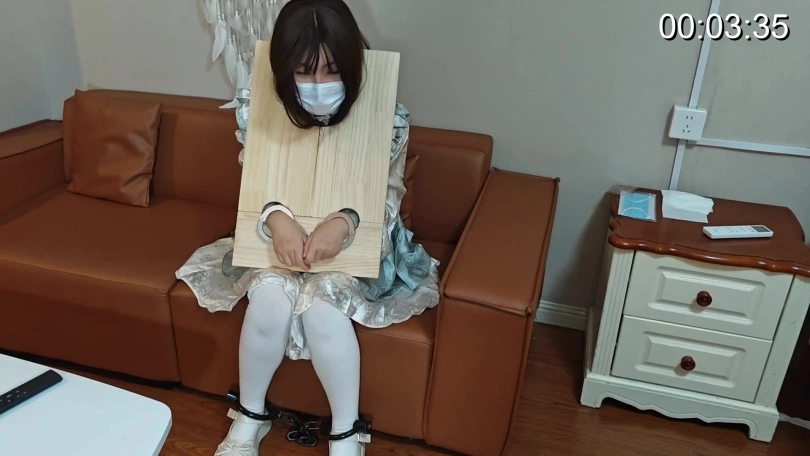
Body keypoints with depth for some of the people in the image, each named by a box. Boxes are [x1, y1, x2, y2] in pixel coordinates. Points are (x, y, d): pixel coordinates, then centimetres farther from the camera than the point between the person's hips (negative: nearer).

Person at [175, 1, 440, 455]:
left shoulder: (385, 118, -18)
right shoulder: (260, 110, -12)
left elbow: (389, 195, -10)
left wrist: (345, 222, -32)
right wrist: (275, 216, -28)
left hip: (356, 243, -2)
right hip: (281, 235, 2)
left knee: (322, 300, -30)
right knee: (270, 294, -28)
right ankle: (250, 417, 1)